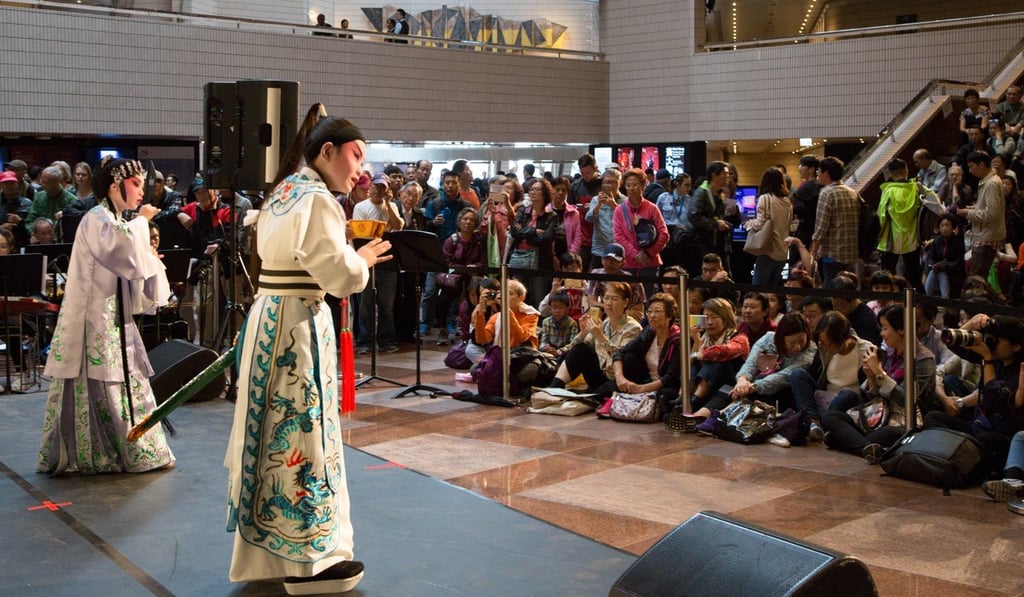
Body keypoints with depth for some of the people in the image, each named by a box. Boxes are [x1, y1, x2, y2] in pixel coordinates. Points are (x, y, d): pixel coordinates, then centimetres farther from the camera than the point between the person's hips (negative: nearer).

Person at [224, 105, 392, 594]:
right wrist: (365, 258, 0)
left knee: (276, 432, 16)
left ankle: (266, 546, 28)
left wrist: (350, 256, 12)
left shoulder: (283, 193, 14)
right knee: (302, 436, -2)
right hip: (298, 326, -10)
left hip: (268, 320, 10)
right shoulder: (317, 200, -16)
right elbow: (340, 274, -18)